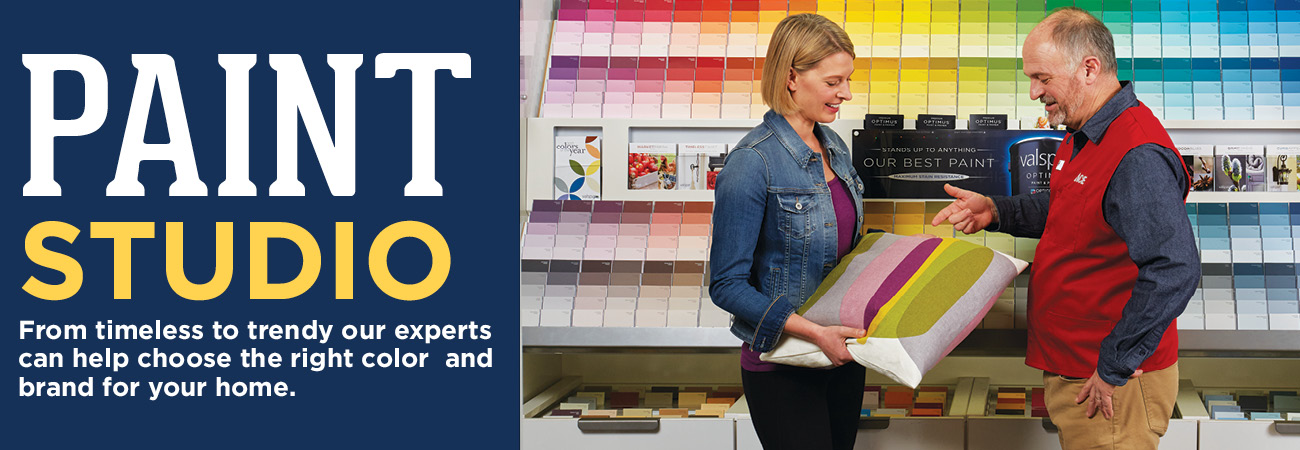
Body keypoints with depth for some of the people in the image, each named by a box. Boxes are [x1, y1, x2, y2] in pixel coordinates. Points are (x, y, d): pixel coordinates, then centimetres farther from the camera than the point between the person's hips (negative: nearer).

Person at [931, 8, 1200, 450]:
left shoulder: (1139, 157, -25)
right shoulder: (1082, 138, 10)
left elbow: (1174, 271, -33)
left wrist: (1115, 368, -27)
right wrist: (996, 211, 12)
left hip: (1113, 386, -10)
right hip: (1071, 371, 10)